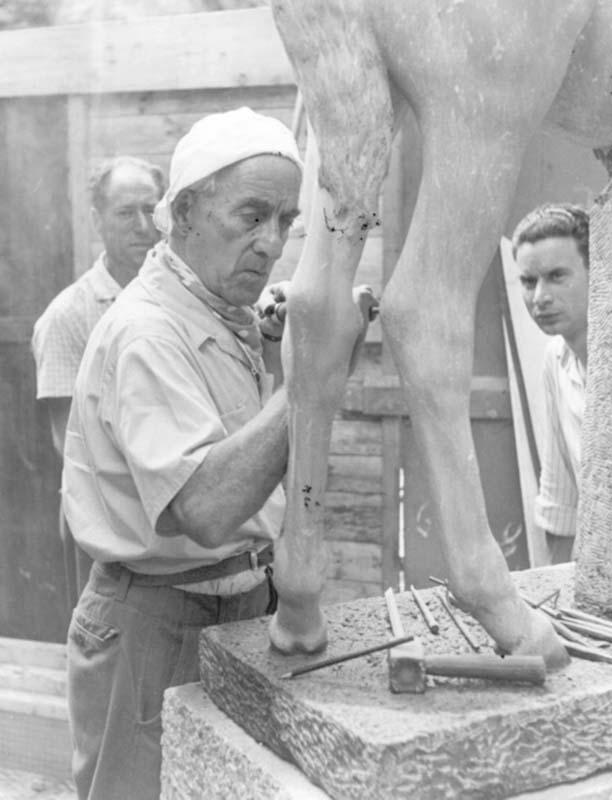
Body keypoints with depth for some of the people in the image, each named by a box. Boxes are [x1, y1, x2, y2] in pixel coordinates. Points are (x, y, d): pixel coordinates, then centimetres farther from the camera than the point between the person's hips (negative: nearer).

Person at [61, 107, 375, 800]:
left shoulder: (233, 315, 7)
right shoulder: (145, 333, -22)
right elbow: (207, 508, -35)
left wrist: (273, 350, 2)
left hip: (246, 601, 9)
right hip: (156, 620, -9)